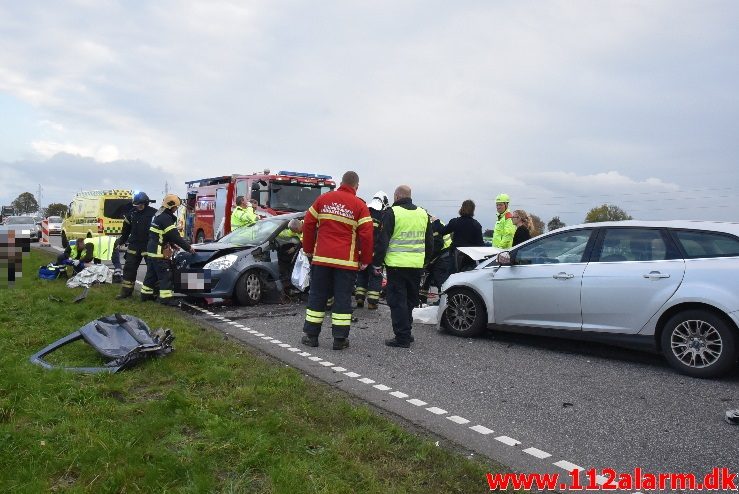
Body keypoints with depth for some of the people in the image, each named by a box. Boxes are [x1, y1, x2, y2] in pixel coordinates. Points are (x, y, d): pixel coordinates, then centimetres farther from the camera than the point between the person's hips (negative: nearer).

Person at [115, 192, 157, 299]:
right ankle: (126, 291, 15)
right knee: (129, 268, 6)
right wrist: (120, 242, 19)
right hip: (134, 246, 4)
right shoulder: (132, 213, 5)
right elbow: (126, 230, 16)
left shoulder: (154, 213, -9)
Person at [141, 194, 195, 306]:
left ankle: (146, 294, 25)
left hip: (152, 251, 10)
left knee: (152, 274, 17)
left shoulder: (159, 216, 15)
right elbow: (175, 236, -21)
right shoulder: (166, 218, -18)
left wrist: (173, 245, 16)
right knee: (165, 276, -7)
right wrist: (188, 248, -16)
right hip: (160, 253, -10)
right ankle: (166, 298, -7)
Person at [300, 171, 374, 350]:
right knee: (343, 298, 5)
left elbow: (308, 224, 8)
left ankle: (311, 335, 17)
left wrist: (308, 249, 17)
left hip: (321, 258, 3)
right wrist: (365, 260, 1)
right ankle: (340, 339, 7)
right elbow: (366, 235, -8)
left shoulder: (323, 199, 7)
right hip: (346, 261, -2)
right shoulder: (360, 206, -3)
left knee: (317, 296, 12)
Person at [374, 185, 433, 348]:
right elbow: (430, 242, 18)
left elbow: (383, 241, -8)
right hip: (417, 265, 6)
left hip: (397, 264, -6)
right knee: (410, 300, 17)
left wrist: (377, 263, -1)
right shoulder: (423, 214, 11)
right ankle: (406, 332, 26)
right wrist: (426, 260, 27)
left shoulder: (392, 213, -7)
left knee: (397, 300, 0)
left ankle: (402, 337, 0)